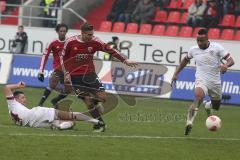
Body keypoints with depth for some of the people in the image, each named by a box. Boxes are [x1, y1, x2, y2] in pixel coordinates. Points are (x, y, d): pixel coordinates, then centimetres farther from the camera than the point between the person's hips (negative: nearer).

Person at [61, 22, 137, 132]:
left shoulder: (94, 42, -9)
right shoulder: (70, 42, -12)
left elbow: (110, 50, -3)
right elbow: (63, 57, 1)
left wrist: (125, 61, -5)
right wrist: (66, 73, -6)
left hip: (89, 73, 2)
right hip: (75, 76, -2)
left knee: (102, 97, -9)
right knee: (87, 100, -7)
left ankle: (94, 103, 27)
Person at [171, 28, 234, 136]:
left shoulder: (217, 48, -9)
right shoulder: (193, 50, -2)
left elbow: (231, 60, -11)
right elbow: (185, 60, 19)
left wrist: (226, 65, -34)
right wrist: (176, 74, 16)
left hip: (215, 82, 1)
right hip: (201, 80, -1)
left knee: (216, 107, 16)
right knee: (199, 95, -35)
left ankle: (207, 105, 55)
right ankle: (189, 122, -42)